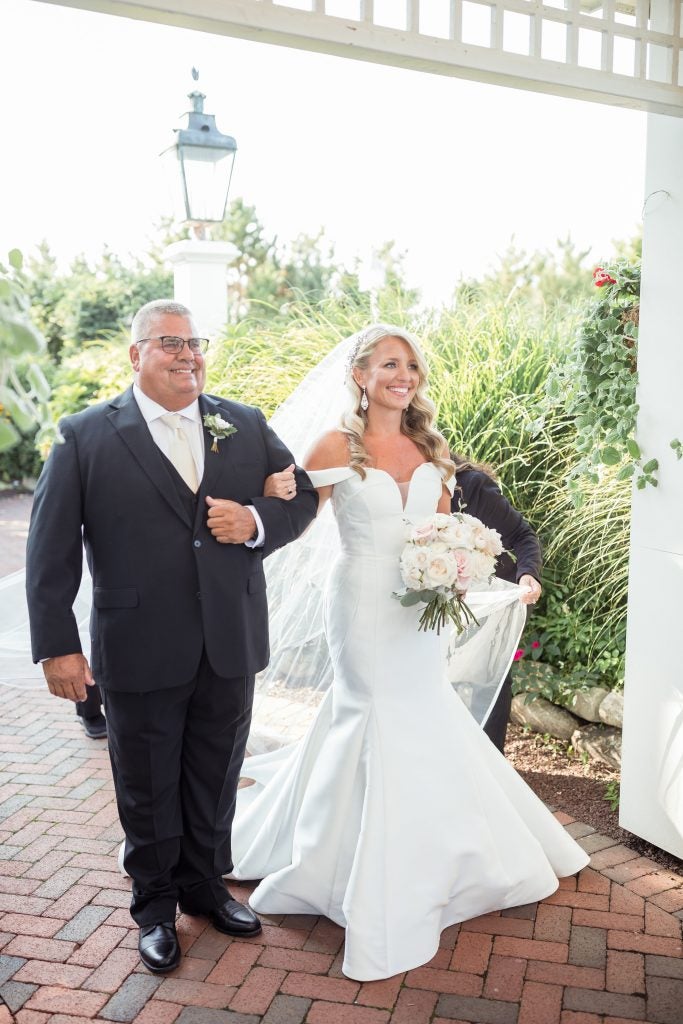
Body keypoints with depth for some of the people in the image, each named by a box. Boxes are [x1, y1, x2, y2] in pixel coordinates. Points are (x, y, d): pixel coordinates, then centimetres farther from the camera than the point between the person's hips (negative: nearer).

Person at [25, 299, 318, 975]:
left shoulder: (246, 426, 4)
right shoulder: (86, 436, -6)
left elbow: (302, 494, 9)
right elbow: (51, 547, -7)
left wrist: (256, 522, -13)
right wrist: (56, 644, -11)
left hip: (230, 645, 3)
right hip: (140, 654, -3)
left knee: (215, 780, 20)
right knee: (148, 789, 15)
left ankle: (205, 885, 43)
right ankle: (155, 904, 38)